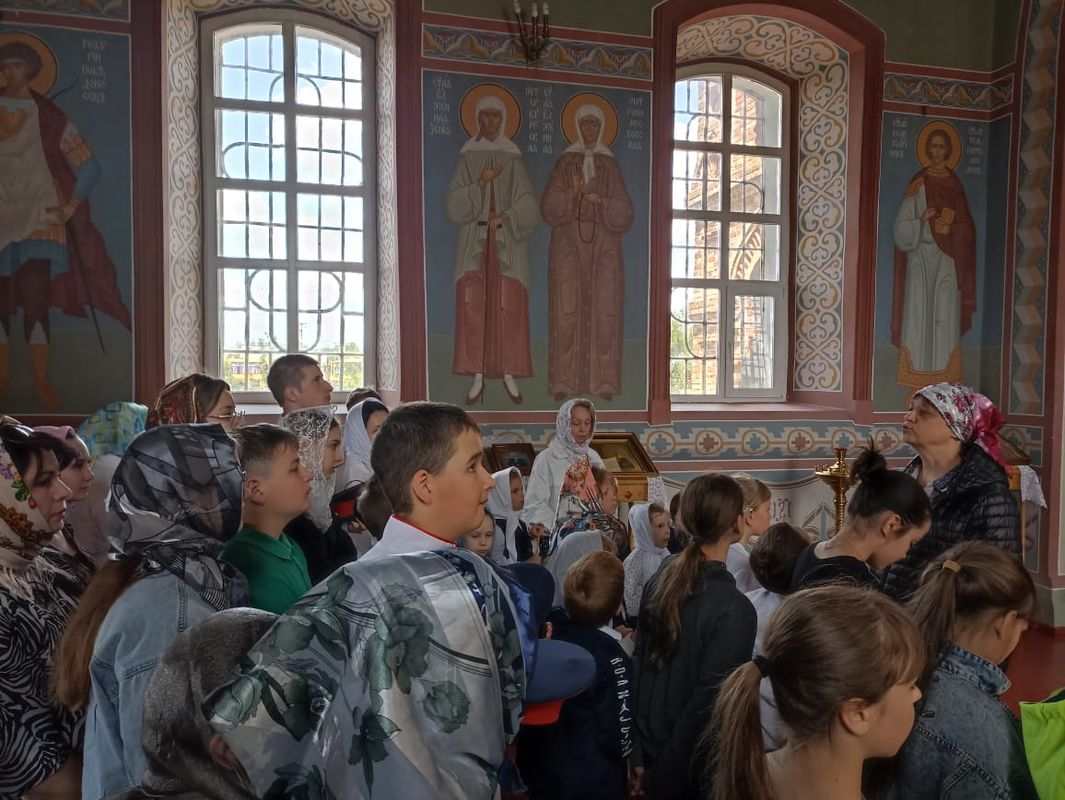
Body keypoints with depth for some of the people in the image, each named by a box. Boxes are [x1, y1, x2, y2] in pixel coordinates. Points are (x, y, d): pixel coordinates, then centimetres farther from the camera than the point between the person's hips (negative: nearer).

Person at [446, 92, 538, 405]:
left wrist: (505, 216, -14)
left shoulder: (513, 160, 9)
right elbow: (454, 205, -1)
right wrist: (480, 183, -13)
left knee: (509, 308, -6)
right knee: (472, 306, -6)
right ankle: (478, 377, -1)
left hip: (507, 242, 0)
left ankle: (509, 375, 2)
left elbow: (528, 206, 3)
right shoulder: (467, 158, 9)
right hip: (475, 242, 0)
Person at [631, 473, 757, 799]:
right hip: (688, 765, -5)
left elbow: (639, 663, -1)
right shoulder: (734, 609, -26)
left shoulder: (664, 576, -7)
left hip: (650, 746, 6)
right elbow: (707, 704, -23)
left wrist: (638, 755, 8)